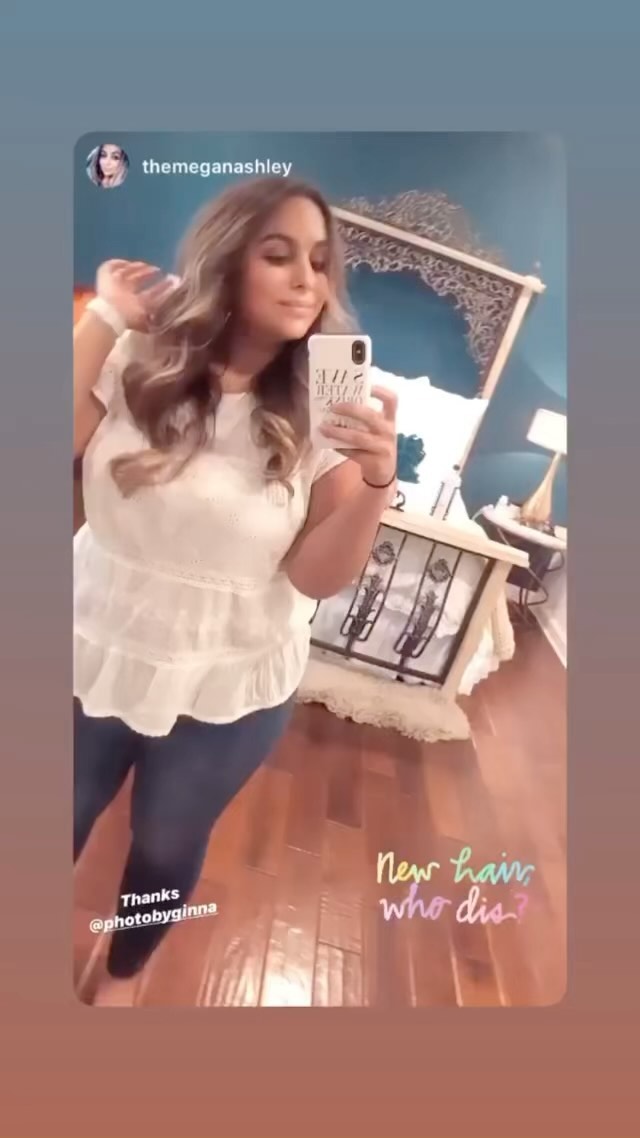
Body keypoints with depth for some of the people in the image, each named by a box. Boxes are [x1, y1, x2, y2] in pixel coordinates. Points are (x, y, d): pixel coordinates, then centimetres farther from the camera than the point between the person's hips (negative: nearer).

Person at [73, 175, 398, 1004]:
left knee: (167, 850, 23)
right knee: (61, 828, 23)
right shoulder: (139, 360, -10)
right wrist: (102, 320, -20)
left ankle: (122, 976, 58)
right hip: (95, 655, 1)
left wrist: (378, 481, -30)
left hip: (231, 688, 0)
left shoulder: (326, 411, -10)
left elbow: (317, 578, -14)